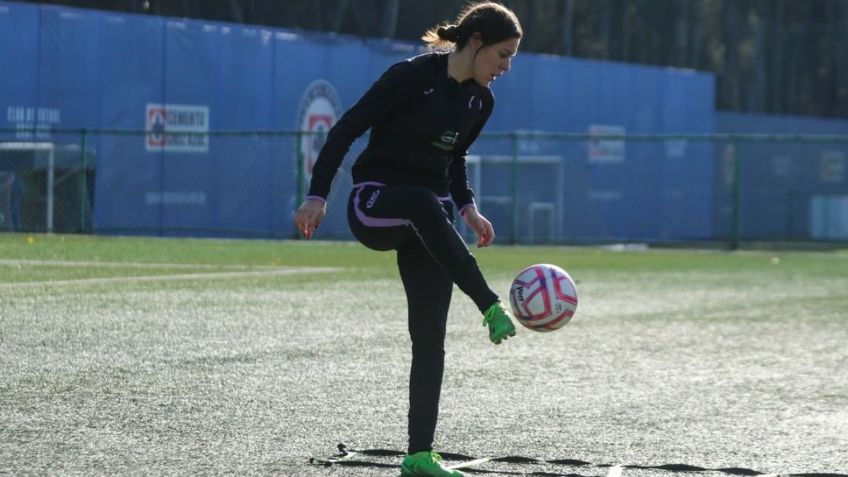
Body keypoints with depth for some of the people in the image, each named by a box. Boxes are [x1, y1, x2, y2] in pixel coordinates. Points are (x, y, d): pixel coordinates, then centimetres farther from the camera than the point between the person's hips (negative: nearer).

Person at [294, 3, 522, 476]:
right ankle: (493, 308, -47)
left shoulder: (480, 101, 6)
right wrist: (318, 195, -20)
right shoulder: (412, 76, -15)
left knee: (430, 338, -3)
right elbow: (347, 129, -14)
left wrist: (468, 207, 10)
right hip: (375, 205, -6)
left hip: (428, 219, 6)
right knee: (424, 203, -42)